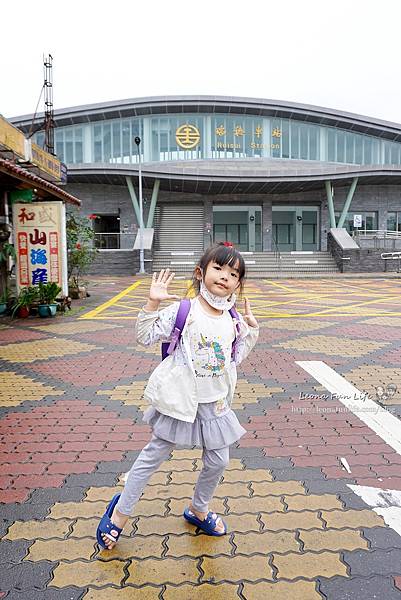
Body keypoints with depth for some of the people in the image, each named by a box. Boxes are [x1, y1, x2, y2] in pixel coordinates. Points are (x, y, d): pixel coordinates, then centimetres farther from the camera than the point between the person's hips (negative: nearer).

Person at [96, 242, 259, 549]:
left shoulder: (233, 320, 1)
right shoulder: (184, 310, -15)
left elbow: (236, 357, 12)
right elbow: (146, 337, -16)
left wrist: (251, 328, 3)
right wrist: (153, 303, -26)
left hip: (216, 403, 5)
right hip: (180, 400, -5)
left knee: (218, 461, 16)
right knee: (154, 455, 9)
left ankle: (198, 510, 43)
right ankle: (121, 511, 30)